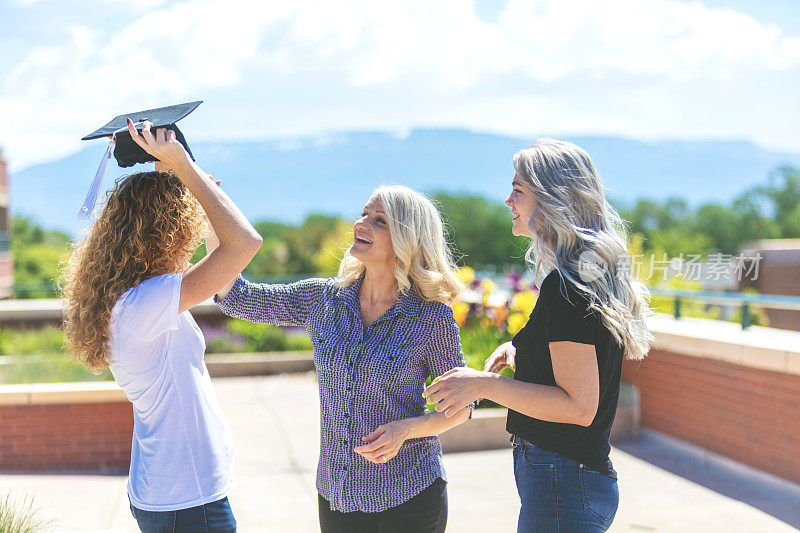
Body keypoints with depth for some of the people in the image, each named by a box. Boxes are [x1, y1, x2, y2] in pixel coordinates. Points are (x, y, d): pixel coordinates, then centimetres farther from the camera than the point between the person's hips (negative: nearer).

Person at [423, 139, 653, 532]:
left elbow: (579, 406, -23)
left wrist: (484, 384, -21)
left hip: (561, 484, -10)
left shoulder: (565, 286, -20)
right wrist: (517, 349, 13)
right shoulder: (594, 275, 11)